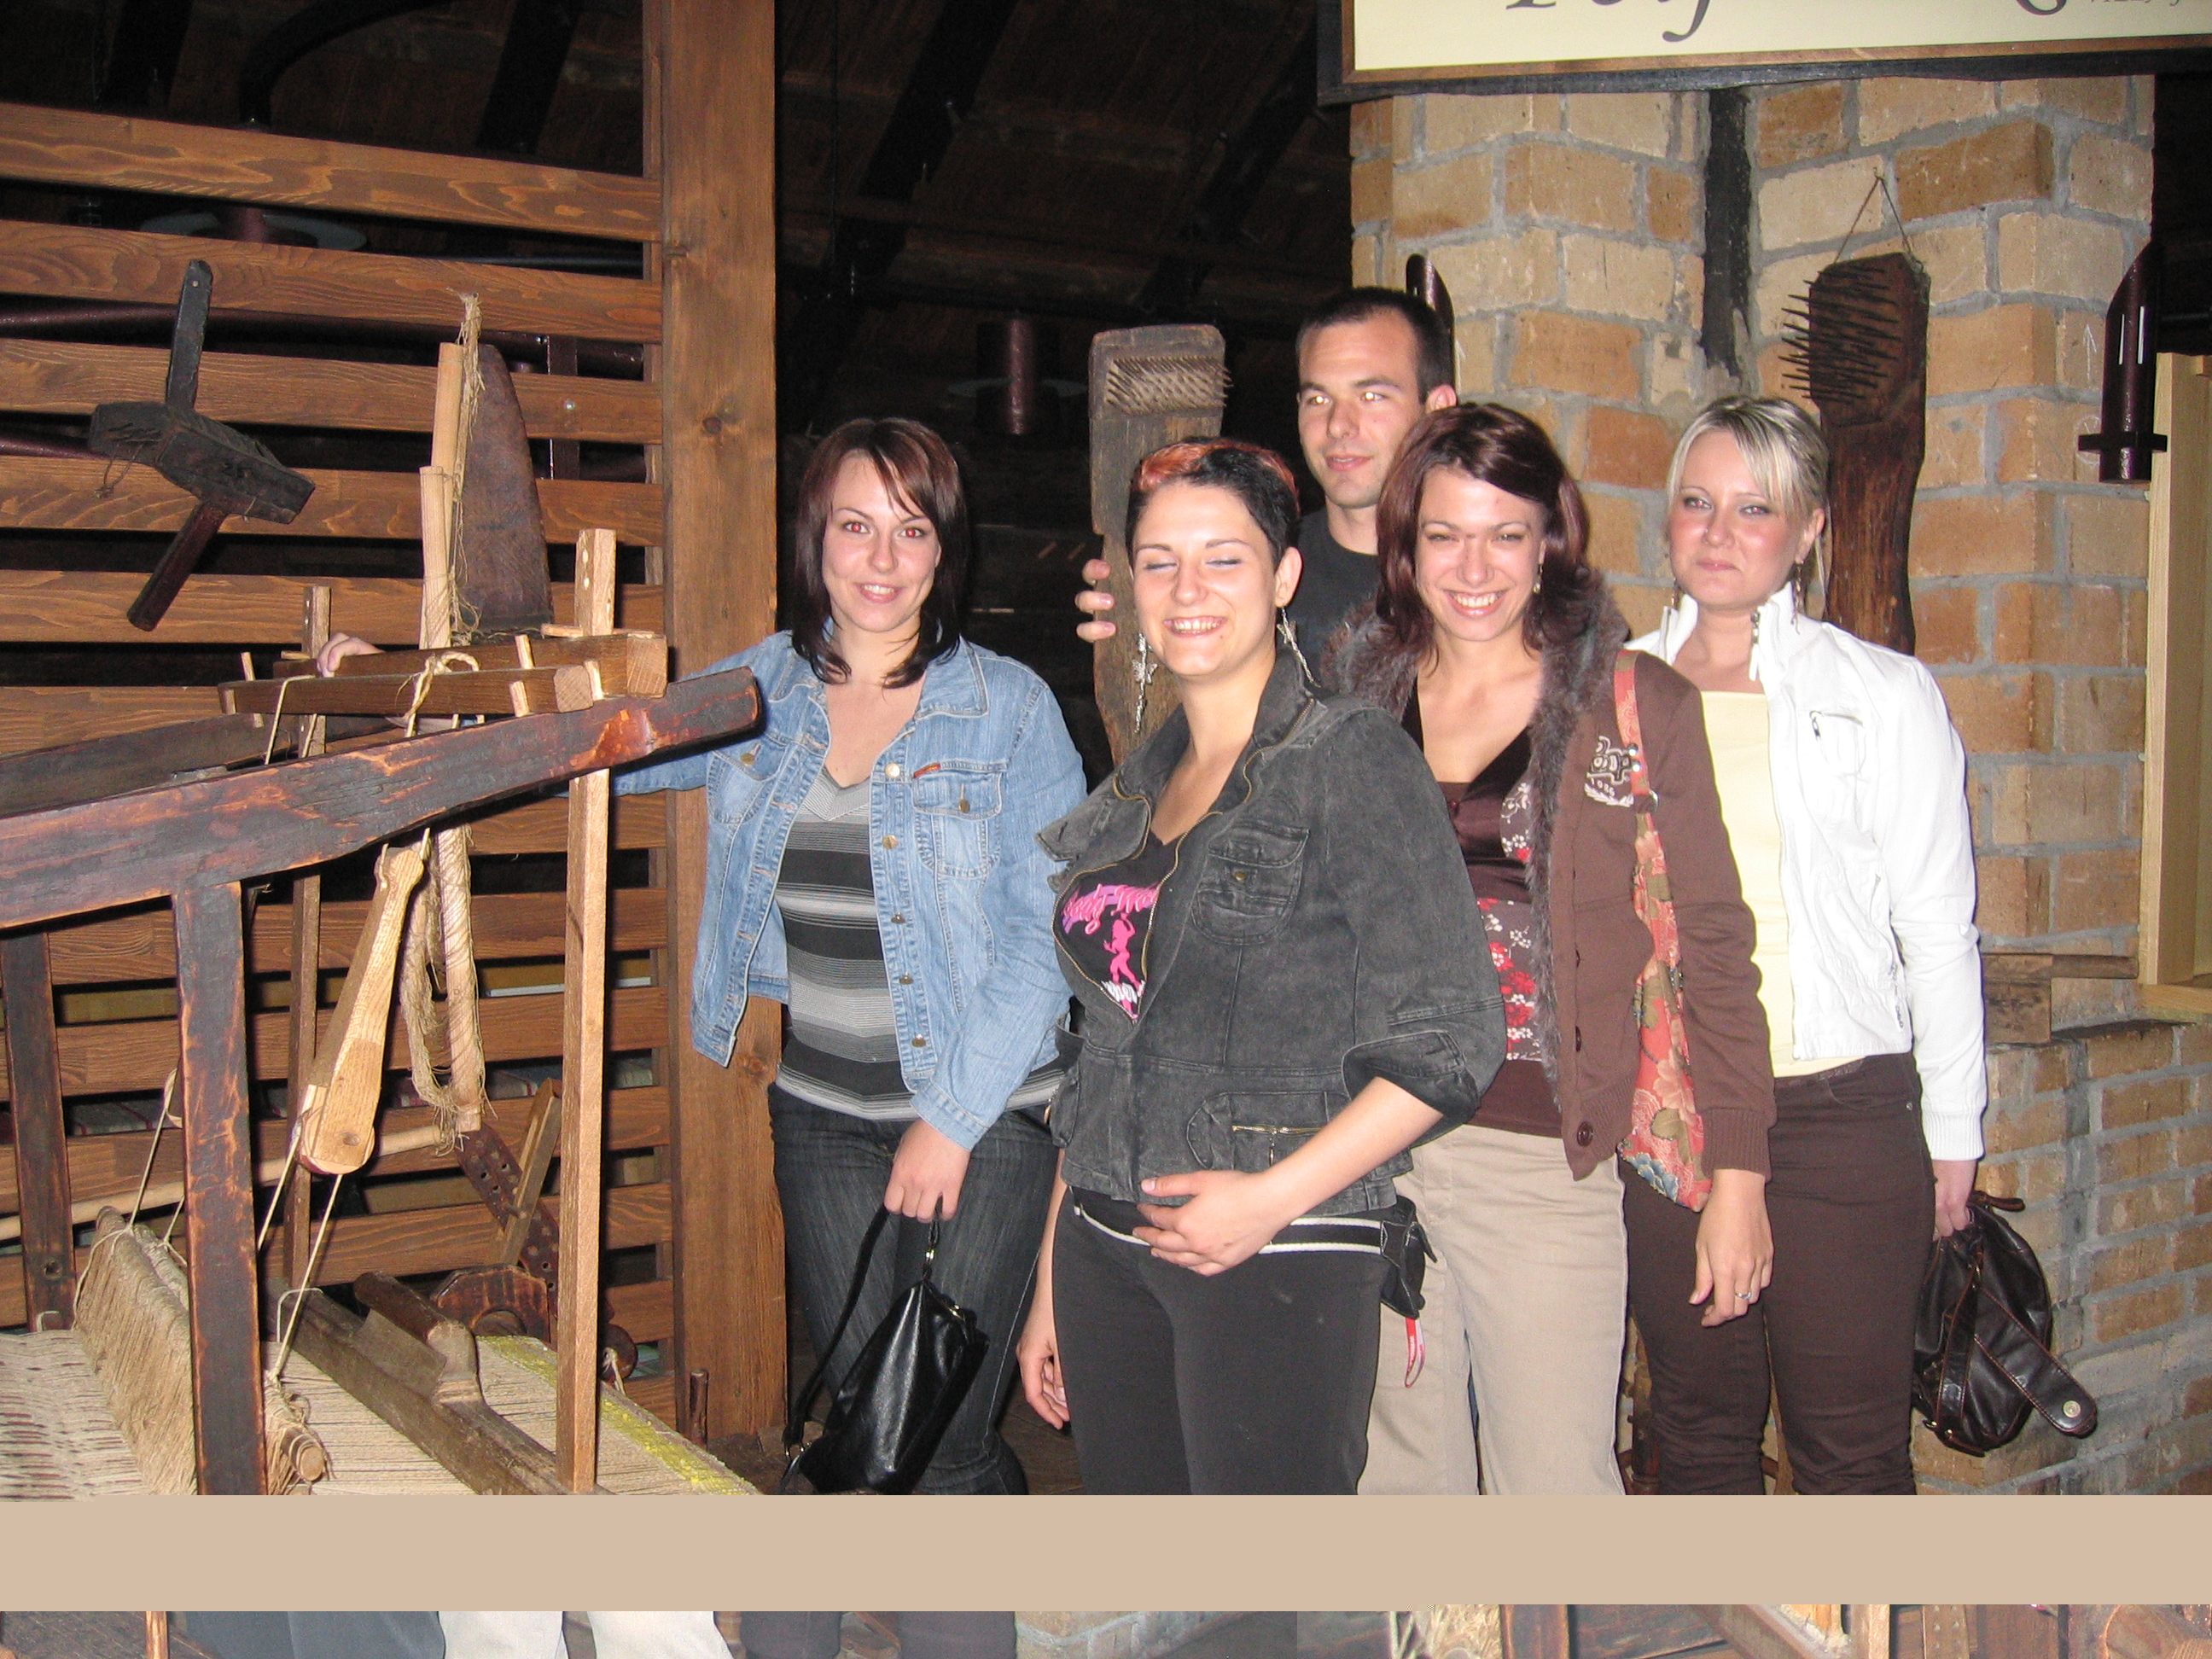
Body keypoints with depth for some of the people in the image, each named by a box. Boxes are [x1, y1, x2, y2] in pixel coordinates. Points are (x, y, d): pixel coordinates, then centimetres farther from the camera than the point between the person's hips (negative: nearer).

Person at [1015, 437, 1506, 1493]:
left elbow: (1453, 1040, -12)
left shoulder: (1352, 762, -7)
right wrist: (1052, 1284, 17)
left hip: (1280, 1258, -6)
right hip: (1105, 1252, 6)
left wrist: (1274, 1197, -18)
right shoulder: (1131, 794, 12)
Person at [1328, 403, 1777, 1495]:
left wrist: (1737, 1174, -5)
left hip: (1545, 1158, -3)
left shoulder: (1636, 704, -2)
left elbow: (1714, 948, -2)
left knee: (1554, 1480, 2)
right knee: (1396, 1473, 14)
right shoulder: (1354, 697, 7)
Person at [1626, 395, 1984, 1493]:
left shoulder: (1887, 694, 0)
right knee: (1699, 1426, 13)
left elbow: (1939, 934, 2)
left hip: (1841, 1114, -2)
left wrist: (1953, 1138, 2)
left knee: (1850, 1445, 2)